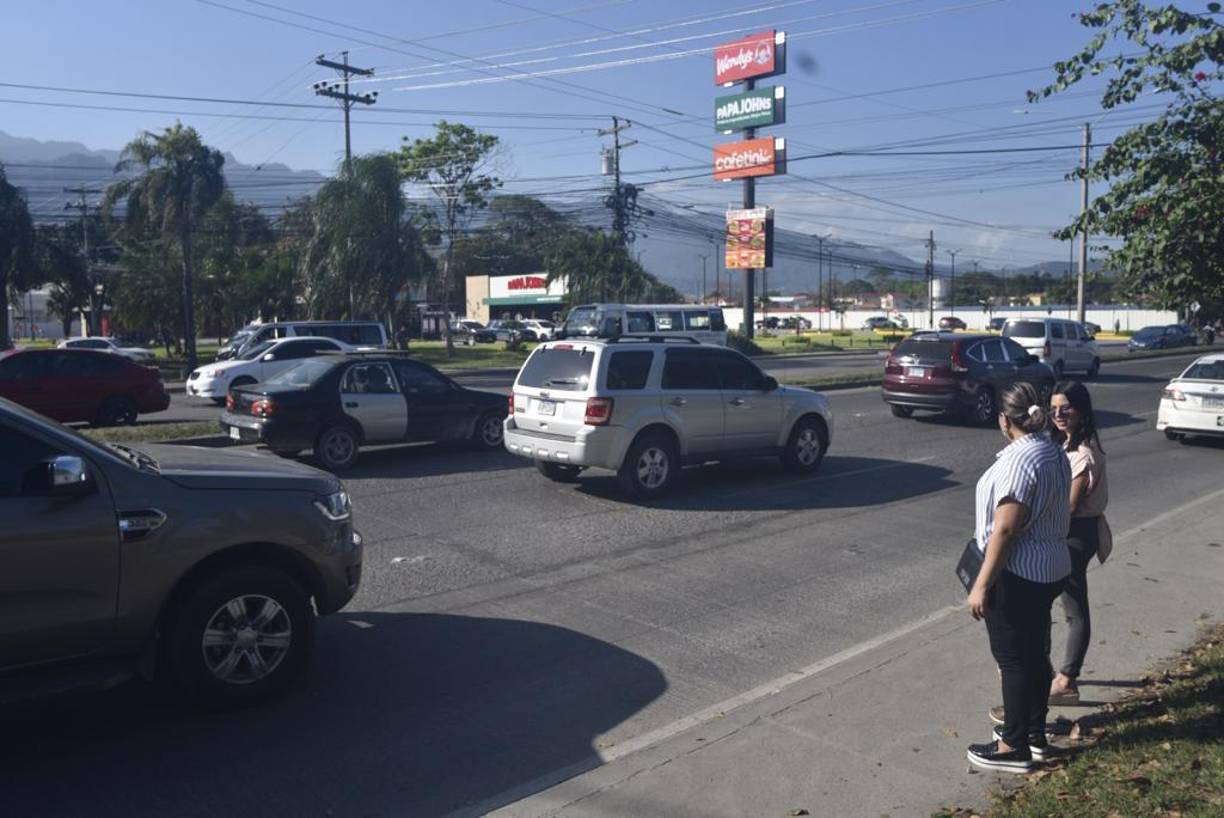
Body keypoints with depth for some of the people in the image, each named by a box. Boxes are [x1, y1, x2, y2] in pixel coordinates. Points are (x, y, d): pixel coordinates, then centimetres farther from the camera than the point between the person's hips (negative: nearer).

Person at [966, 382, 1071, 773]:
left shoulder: (1019, 459, -23)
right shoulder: (1054, 453, 7)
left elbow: (1006, 529, -25)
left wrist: (982, 584, -20)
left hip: (1018, 575, -9)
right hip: (1049, 569, 9)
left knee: (1013, 659, 1)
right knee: (1034, 653, 18)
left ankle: (1014, 747, 12)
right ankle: (1034, 732, 31)